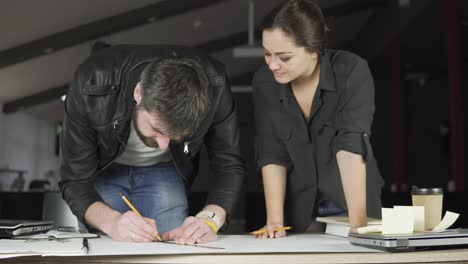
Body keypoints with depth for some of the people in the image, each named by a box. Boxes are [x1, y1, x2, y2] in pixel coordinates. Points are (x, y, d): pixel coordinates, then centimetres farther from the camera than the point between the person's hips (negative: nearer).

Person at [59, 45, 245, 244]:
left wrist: (210, 219, -41)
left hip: (165, 169, 1)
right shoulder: (91, 86, -36)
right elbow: (75, 180, -28)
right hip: (104, 169, -1)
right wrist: (112, 221, -49)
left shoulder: (213, 87, -33)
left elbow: (230, 165, -22)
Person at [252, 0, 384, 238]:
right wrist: (275, 221, -20)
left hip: (349, 204, -2)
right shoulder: (264, 82, -11)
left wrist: (358, 223, -34)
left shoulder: (352, 72, -20)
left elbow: (350, 148, -28)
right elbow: (271, 155, -12)